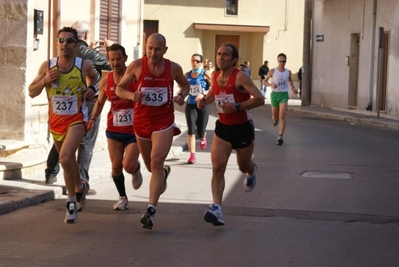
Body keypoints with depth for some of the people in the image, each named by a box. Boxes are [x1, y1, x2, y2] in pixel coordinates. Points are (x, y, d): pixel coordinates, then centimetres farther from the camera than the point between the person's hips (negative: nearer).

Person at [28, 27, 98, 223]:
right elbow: (32, 92, -2)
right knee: (68, 160, 19)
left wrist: (90, 88, -4)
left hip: (77, 119, -4)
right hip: (55, 120, 4)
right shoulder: (47, 66, -7)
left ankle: (71, 200, -10)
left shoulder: (84, 65, -10)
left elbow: (92, 76, 16)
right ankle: (80, 187, 49)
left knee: (65, 158, -24)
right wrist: (45, 80, -18)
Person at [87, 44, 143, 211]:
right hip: (114, 130, 4)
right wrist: (93, 118, 2)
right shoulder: (106, 81, 3)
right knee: (116, 166, 3)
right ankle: (122, 197, 23)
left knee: (128, 165, -12)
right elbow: (100, 102, 17)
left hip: (134, 130, -4)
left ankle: (136, 169, 26)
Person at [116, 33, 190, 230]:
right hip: (141, 121, 2)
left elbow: (185, 84, 15)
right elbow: (119, 88, 1)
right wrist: (131, 95, -21)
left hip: (164, 122, -2)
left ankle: (151, 209, -19)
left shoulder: (173, 68, -5)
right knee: (150, 166, 16)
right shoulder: (136, 66, -8)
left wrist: (181, 95, -8)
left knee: (156, 163, -18)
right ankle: (165, 172, 55)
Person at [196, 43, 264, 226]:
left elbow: (259, 99, -24)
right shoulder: (215, 77, 0)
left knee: (244, 166, 18)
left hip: (243, 128, -4)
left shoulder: (240, 77, -18)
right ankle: (216, 208, -23)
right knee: (217, 167, -15)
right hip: (222, 128, 4)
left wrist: (237, 107, -32)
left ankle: (251, 172, 58)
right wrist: (204, 100, 1)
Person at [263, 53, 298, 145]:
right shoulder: (273, 71, -4)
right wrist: (270, 84, -19)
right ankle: (275, 120, 54)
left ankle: (280, 137, -20)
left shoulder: (288, 72, 5)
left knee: (282, 116, -15)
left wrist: (293, 88, 7)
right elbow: (264, 81, 2)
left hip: (284, 94, 0)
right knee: (275, 116, 13)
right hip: (274, 94, 0)